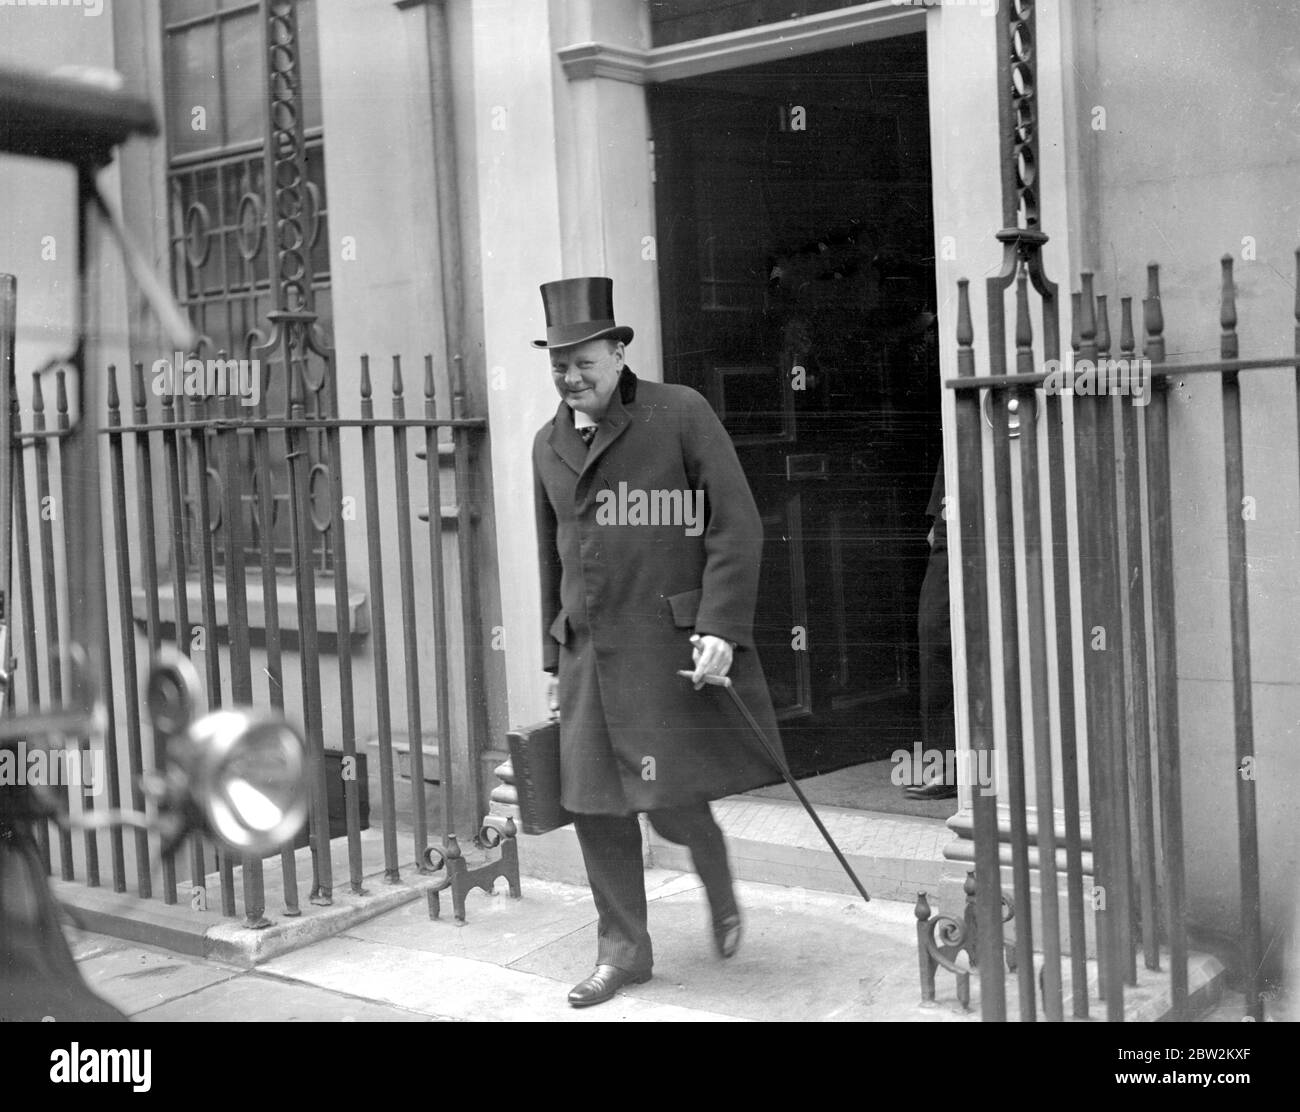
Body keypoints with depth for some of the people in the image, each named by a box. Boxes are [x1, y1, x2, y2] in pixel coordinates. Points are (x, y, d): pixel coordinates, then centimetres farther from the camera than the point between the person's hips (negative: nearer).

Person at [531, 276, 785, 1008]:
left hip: (669, 642, -5)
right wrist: (556, 657, 20)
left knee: (667, 797, -8)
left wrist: (722, 629, -15)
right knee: (595, 804, 4)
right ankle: (624, 949, 18)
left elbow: (737, 527, -7)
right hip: (588, 651, 5)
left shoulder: (681, 414, -5)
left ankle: (718, 879, 25)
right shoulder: (549, 444, 12)